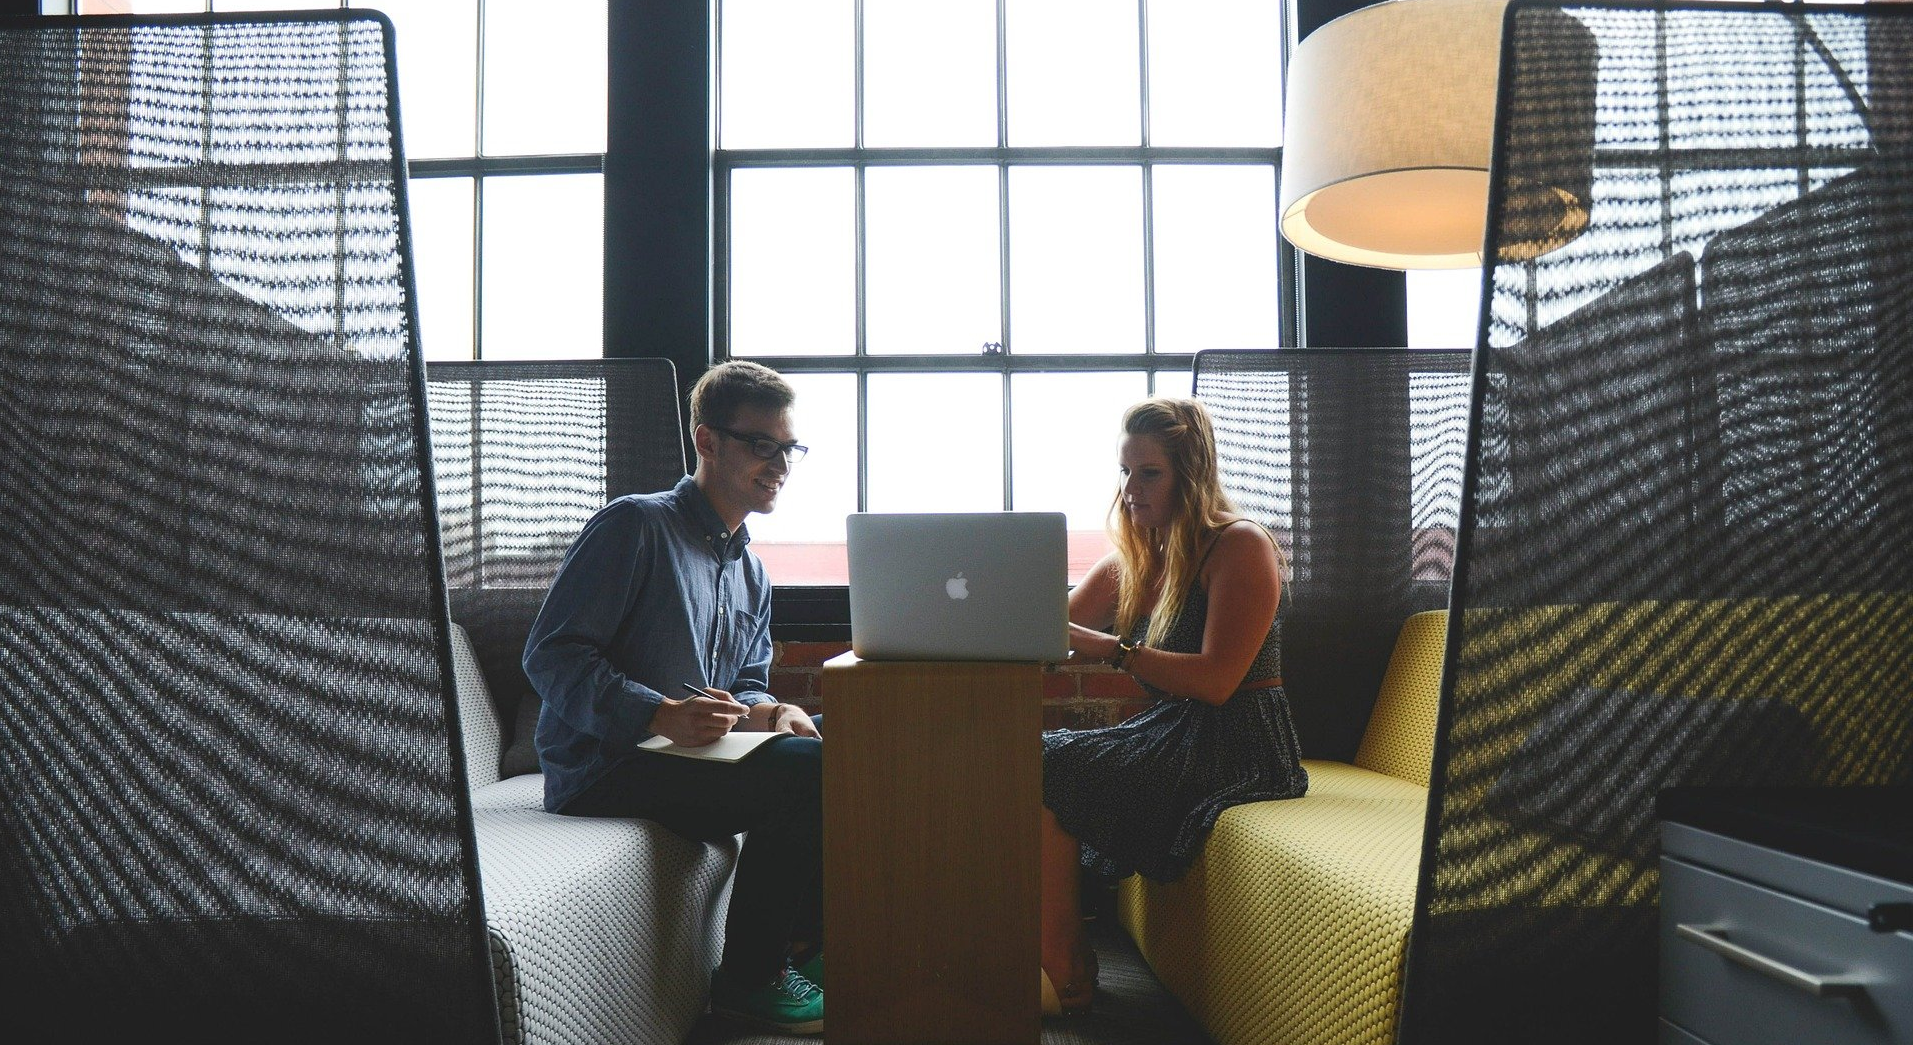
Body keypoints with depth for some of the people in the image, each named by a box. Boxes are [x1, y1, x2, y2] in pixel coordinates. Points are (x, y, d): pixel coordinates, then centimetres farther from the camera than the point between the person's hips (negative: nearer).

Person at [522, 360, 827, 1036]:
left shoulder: (751, 574, 19)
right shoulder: (635, 525, -8)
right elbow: (550, 654, -15)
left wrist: (764, 712, -6)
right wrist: (662, 715, -28)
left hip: (693, 753, 8)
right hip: (603, 770, -8)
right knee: (805, 771, -25)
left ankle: (802, 941, 6)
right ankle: (747, 977, -9)